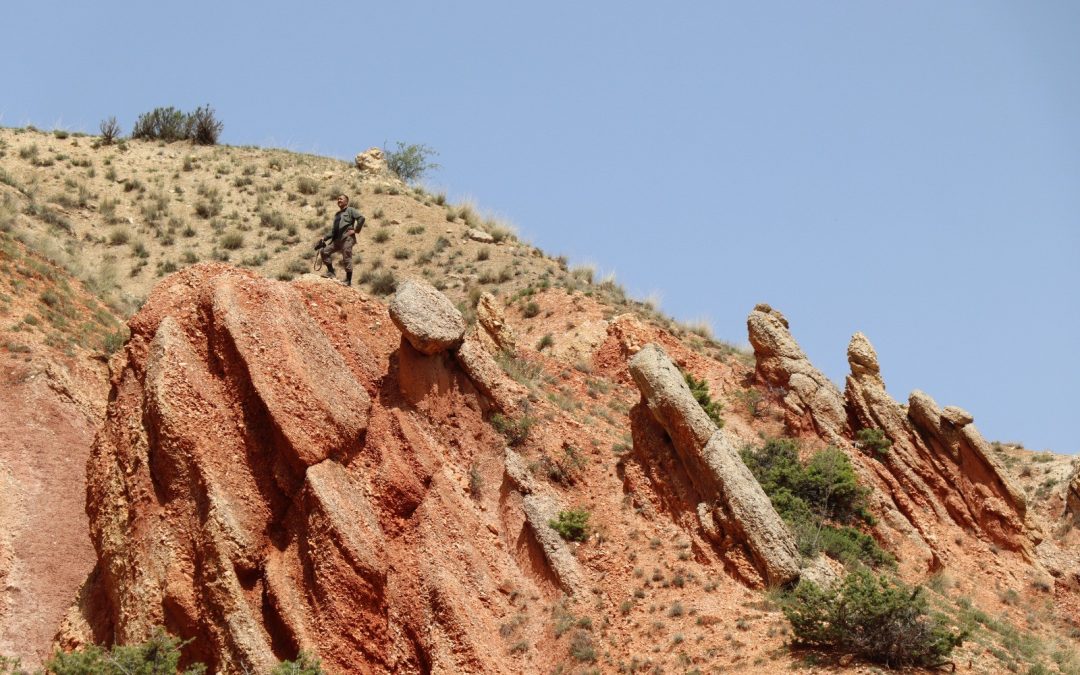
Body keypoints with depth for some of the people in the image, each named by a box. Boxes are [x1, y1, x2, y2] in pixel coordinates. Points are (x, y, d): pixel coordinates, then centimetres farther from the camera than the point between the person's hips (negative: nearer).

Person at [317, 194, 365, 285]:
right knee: (324, 251, -2)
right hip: (337, 239, 8)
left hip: (347, 238, -8)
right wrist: (324, 238, 17)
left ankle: (348, 281, -6)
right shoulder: (337, 214, 26)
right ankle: (331, 272, 3)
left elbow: (361, 218, -11)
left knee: (346, 259, -9)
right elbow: (334, 230, 26)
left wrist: (356, 230, -12)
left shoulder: (350, 210, 4)